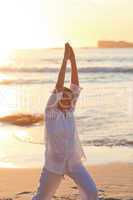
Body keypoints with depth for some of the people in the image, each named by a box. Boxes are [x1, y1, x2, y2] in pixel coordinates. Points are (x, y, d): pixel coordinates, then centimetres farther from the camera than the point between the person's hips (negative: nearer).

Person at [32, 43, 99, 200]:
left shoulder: (69, 110, 1)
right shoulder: (51, 111, -9)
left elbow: (75, 84, -5)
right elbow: (58, 85, -20)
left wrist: (73, 60, -12)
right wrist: (65, 59, -21)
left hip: (74, 163, 3)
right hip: (54, 164, -3)